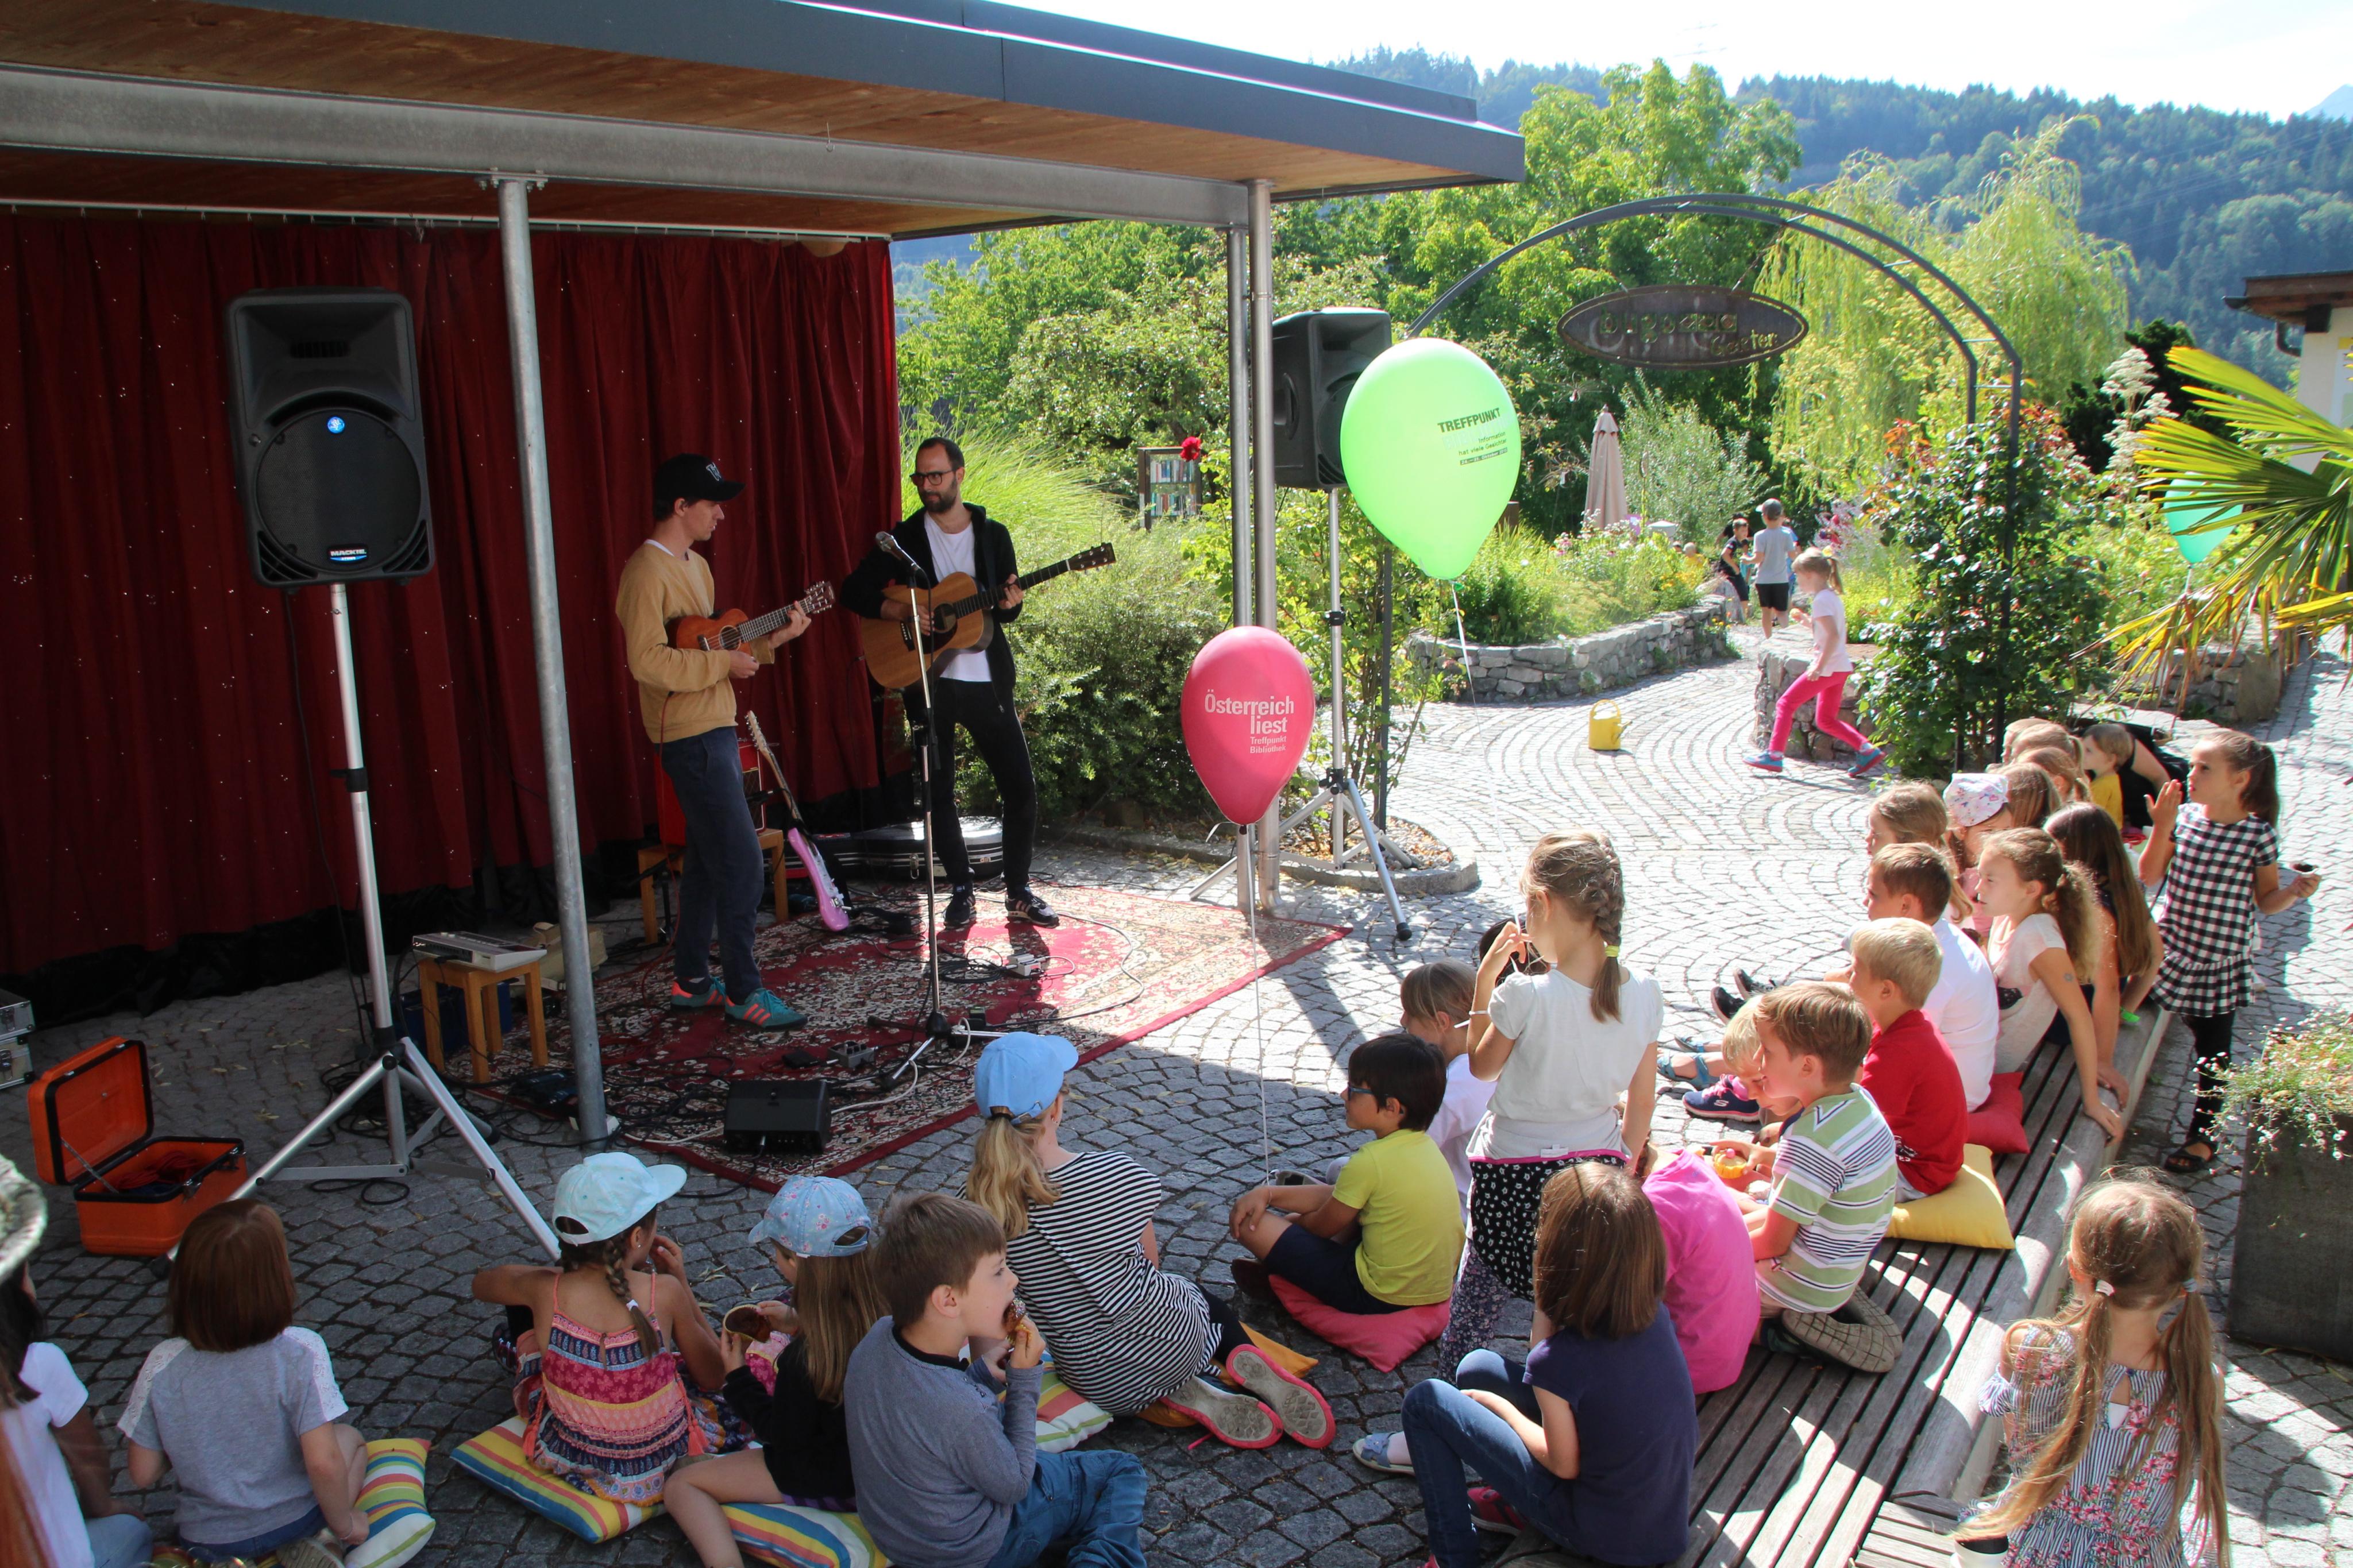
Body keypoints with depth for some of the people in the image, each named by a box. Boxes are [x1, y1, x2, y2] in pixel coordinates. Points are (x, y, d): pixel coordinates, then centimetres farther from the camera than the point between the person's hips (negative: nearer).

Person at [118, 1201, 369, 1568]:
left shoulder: (163, 1365, -17)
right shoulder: (300, 1353, -25)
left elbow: (143, 1476, -9)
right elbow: (323, 1463, -25)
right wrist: (344, 1525, -7)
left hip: (205, 1539, 3)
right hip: (295, 1519, -2)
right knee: (349, 1440, 27)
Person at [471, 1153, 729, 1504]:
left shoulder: (546, 1291, -20)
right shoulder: (664, 1293, -24)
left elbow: (482, 1283, 5)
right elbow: (714, 1376, -7)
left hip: (570, 1460, 1)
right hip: (664, 1461, -1)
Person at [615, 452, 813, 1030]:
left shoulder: (695, 565, 16)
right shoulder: (647, 571, -15)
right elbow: (647, 661, -24)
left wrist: (772, 639, 8)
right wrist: (724, 662, -20)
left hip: (714, 731, 10)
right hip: (691, 737, -10)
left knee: (707, 861, 15)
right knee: (742, 865, -9)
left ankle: (691, 980, 24)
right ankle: (744, 991, -1)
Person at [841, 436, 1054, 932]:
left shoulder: (992, 534, 6)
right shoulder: (904, 538, 2)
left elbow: (1006, 610, 8)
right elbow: (854, 591, 0)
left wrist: (1009, 603, -15)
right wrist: (901, 611, -15)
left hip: (987, 678, 1)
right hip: (929, 681, -1)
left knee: (1021, 785, -2)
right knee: (939, 793, 3)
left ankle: (1019, 891, 11)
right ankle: (961, 890, 18)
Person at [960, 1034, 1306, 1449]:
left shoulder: (976, 1203, -18)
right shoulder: (1115, 1173, -21)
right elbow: (1151, 1261, -3)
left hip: (1095, 1380, 2)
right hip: (1168, 1339, -2)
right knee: (1206, 1302, 35)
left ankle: (1189, 1394, 6)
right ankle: (1241, 1360, 7)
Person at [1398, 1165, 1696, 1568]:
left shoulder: (1560, 1358, -31)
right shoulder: (1655, 1314, -11)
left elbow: (1563, 1465, -15)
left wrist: (1502, 1407, 0)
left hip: (1604, 1534, -7)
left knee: (1426, 1399, 0)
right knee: (1478, 1367, 12)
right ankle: (1514, 1505, 25)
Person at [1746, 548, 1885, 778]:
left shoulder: (1822, 600, -14)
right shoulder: (1832, 596, 15)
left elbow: (1833, 635, -25)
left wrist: (1820, 667, -28)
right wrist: (1810, 621, 17)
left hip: (1828, 668, -10)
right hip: (1840, 667, 10)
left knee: (1786, 704, -1)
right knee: (1826, 720, 13)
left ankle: (1774, 756, -2)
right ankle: (1868, 751, 7)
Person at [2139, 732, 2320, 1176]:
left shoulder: (2259, 834, -10)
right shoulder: (2185, 817, -2)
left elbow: (2266, 900, 0)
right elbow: (2149, 876, -1)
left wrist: (2295, 890, -21)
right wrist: (2162, 827, -12)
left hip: (2217, 966, -3)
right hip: (2165, 950, 3)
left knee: (2213, 1054, 7)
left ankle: (2203, 1136, 21)